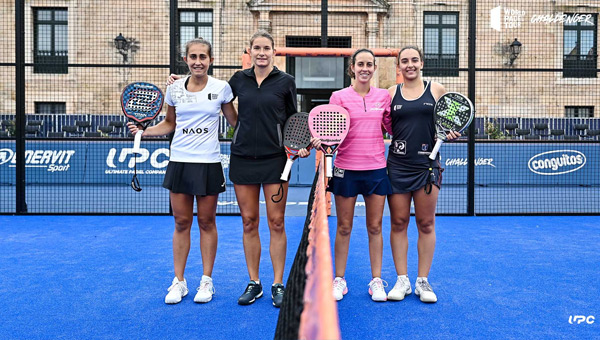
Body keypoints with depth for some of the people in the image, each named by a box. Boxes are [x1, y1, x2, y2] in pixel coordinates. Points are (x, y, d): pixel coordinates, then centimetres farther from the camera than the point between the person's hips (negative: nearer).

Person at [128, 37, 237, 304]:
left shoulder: (221, 88, -2)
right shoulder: (175, 89, 4)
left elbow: (234, 121, 8)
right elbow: (169, 123, 15)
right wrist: (143, 131, 2)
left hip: (209, 164, -2)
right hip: (179, 162, 2)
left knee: (206, 222, 7)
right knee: (181, 223, 8)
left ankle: (206, 281, 21)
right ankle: (179, 282, 21)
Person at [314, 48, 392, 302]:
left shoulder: (383, 96, 7)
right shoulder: (339, 97, 0)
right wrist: (322, 143, -18)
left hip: (376, 169, 2)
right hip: (346, 169, -1)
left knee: (375, 227, 8)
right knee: (343, 227, 6)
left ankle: (376, 281, 21)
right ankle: (339, 280, 21)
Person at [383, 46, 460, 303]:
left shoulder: (436, 90, 6)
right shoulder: (391, 93, 7)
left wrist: (450, 135, -6)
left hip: (427, 164, 0)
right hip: (397, 164, 1)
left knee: (426, 223, 4)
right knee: (398, 222, 4)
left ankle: (423, 281, 16)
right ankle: (402, 280, 16)